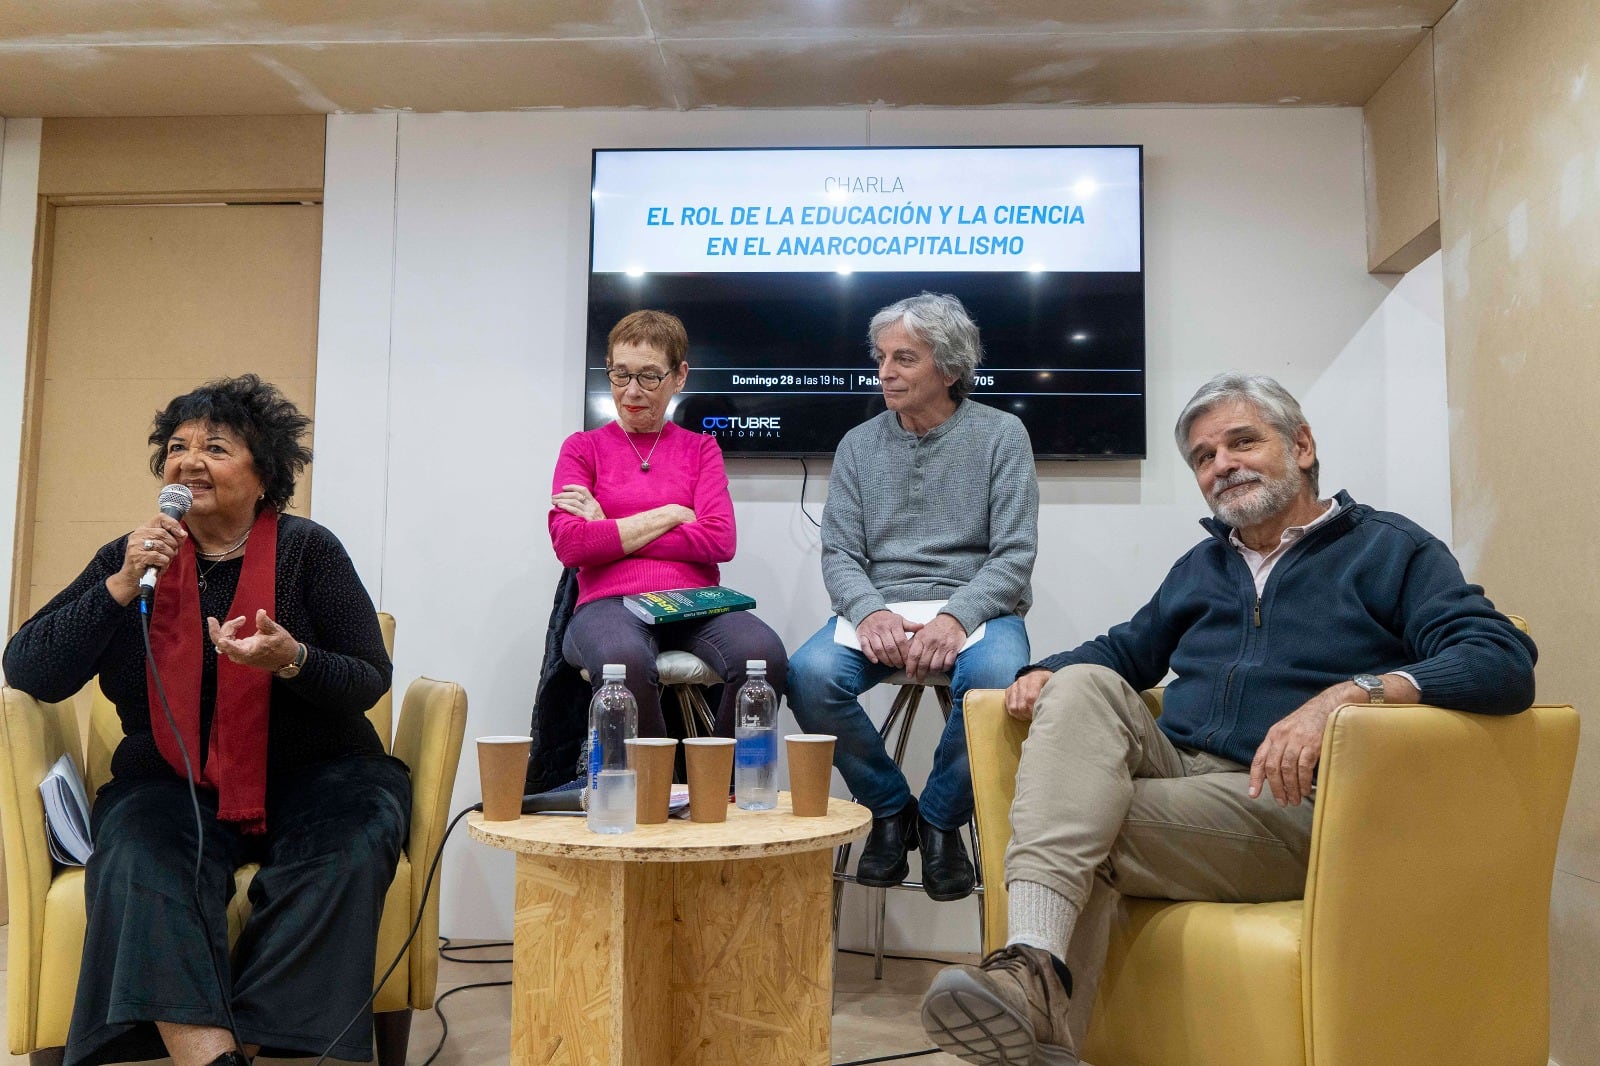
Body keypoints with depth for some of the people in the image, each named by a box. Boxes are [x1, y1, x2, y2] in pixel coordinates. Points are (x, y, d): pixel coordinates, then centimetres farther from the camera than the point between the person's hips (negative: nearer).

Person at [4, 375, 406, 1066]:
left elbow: (369, 680, -3)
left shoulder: (308, 550, 0)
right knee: (138, 860, -30)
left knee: (346, 854, -31)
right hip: (173, 782, 2)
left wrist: (292, 660, -25)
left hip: (311, 773, -1)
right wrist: (123, 586, -12)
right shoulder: (133, 557, 8)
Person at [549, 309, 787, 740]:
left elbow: (719, 541, 1)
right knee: (626, 662, -38)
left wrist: (609, 531, -1)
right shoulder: (583, 448, 15)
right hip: (610, 602, -1)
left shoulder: (701, 448, 19)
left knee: (764, 653, -32)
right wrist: (671, 515, -1)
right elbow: (569, 544, -2)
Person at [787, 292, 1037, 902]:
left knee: (996, 678, -36)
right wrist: (869, 611, -17)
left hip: (973, 606, -2)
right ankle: (889, 809, -2)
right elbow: (838, 553, 5)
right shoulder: (859, 445, 12)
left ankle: (942, 818, -6)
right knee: (810, 674, -28)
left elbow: (1014, 554, -4)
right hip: (877, 607, 2)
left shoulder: (1000, 435, 4)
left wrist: (955, 617, -22)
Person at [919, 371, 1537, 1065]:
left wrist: (1350, 693, -29)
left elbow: (1505, 663, -10)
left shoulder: (1389, 548, 5)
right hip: (1174, 770, 5)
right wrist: (1047, 671, 9)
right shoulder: (1200, 565, 25)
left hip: (1291, 802, -5)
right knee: (1084, 685, -25)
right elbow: (1126, 649, 34)